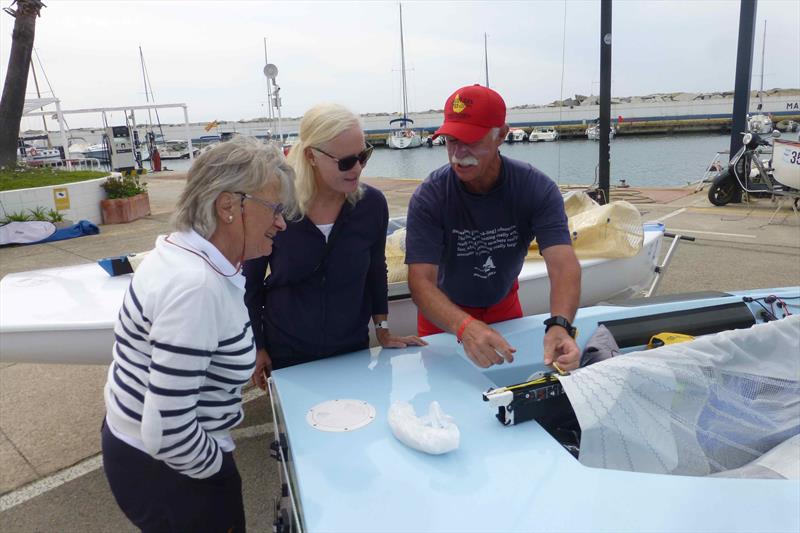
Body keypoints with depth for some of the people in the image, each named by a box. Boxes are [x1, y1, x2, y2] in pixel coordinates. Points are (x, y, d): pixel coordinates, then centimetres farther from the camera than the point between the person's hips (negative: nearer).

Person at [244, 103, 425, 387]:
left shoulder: (372, 203, -12)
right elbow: (250, 283, -5)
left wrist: (383, 330, 5)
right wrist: (257, 348, -1)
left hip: (353, 349, 2)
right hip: (287, 356, -2)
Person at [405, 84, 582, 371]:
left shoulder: (537, 188, -24)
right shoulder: (428, 197, -29)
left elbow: (564, 265, -34)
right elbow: (421, 281, -36)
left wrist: (560, 325, -54)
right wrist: (465, 326, -55)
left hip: (503, 303, 2)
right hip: (445, 313, -1)